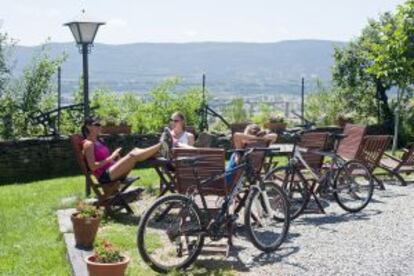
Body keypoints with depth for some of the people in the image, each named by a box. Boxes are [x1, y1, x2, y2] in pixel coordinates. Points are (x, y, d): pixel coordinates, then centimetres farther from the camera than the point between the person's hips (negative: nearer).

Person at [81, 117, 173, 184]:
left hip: (112, 172, 9)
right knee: (133, 155, -24)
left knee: (135, 150, -8)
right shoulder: (88, 144, -6)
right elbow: (93, 166, -17)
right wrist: (111, 158, -19)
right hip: (105, 176, -9)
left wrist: (116, 158, 3)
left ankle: (160, 150, -25)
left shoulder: (99, 142, 22)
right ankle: (161, 145, -23)